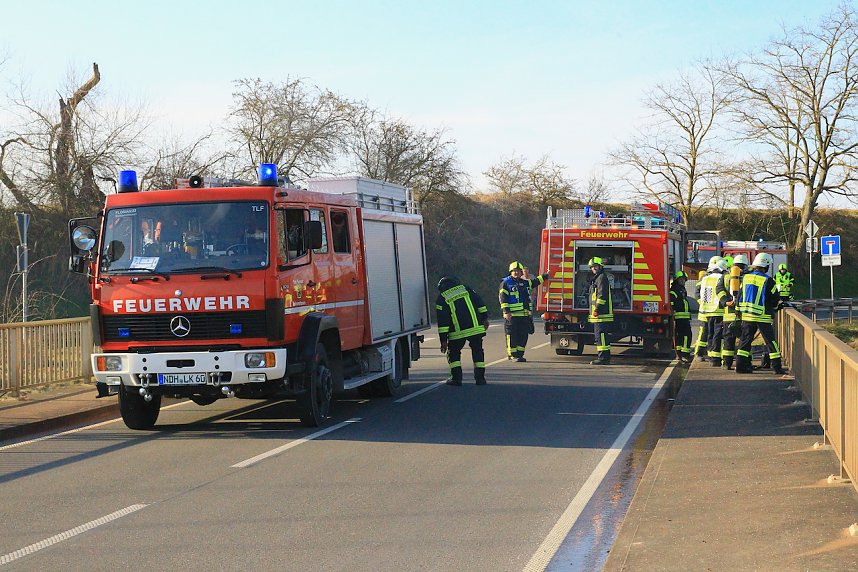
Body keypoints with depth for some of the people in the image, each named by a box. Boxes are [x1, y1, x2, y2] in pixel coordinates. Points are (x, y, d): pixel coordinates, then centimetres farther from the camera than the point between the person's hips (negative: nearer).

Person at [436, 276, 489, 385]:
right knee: (477, 351, 14)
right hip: (476, 327, 2)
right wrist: (485, 318, 13)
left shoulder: (441, 299, 5)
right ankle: (480, 378, 8)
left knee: (453, 353, 15)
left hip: (457, 332, -2)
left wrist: (443, 340, 0)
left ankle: (456, 378, 7)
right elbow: (479, 302, 8)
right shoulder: (465, 289, 14)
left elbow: (442, 321, 0)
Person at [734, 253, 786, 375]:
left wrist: (740, 310, 23)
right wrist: (779, 305, 16)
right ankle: (777, 367, 0)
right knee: (770, 341, 1)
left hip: (747, 315, 5)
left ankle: (740, 365, 7)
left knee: (745, 340, 10)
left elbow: (740, 296, 13)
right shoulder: (768, 280, -11)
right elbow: (775, 300, -6)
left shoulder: (746, 277, 6)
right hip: (762, 316, -5)